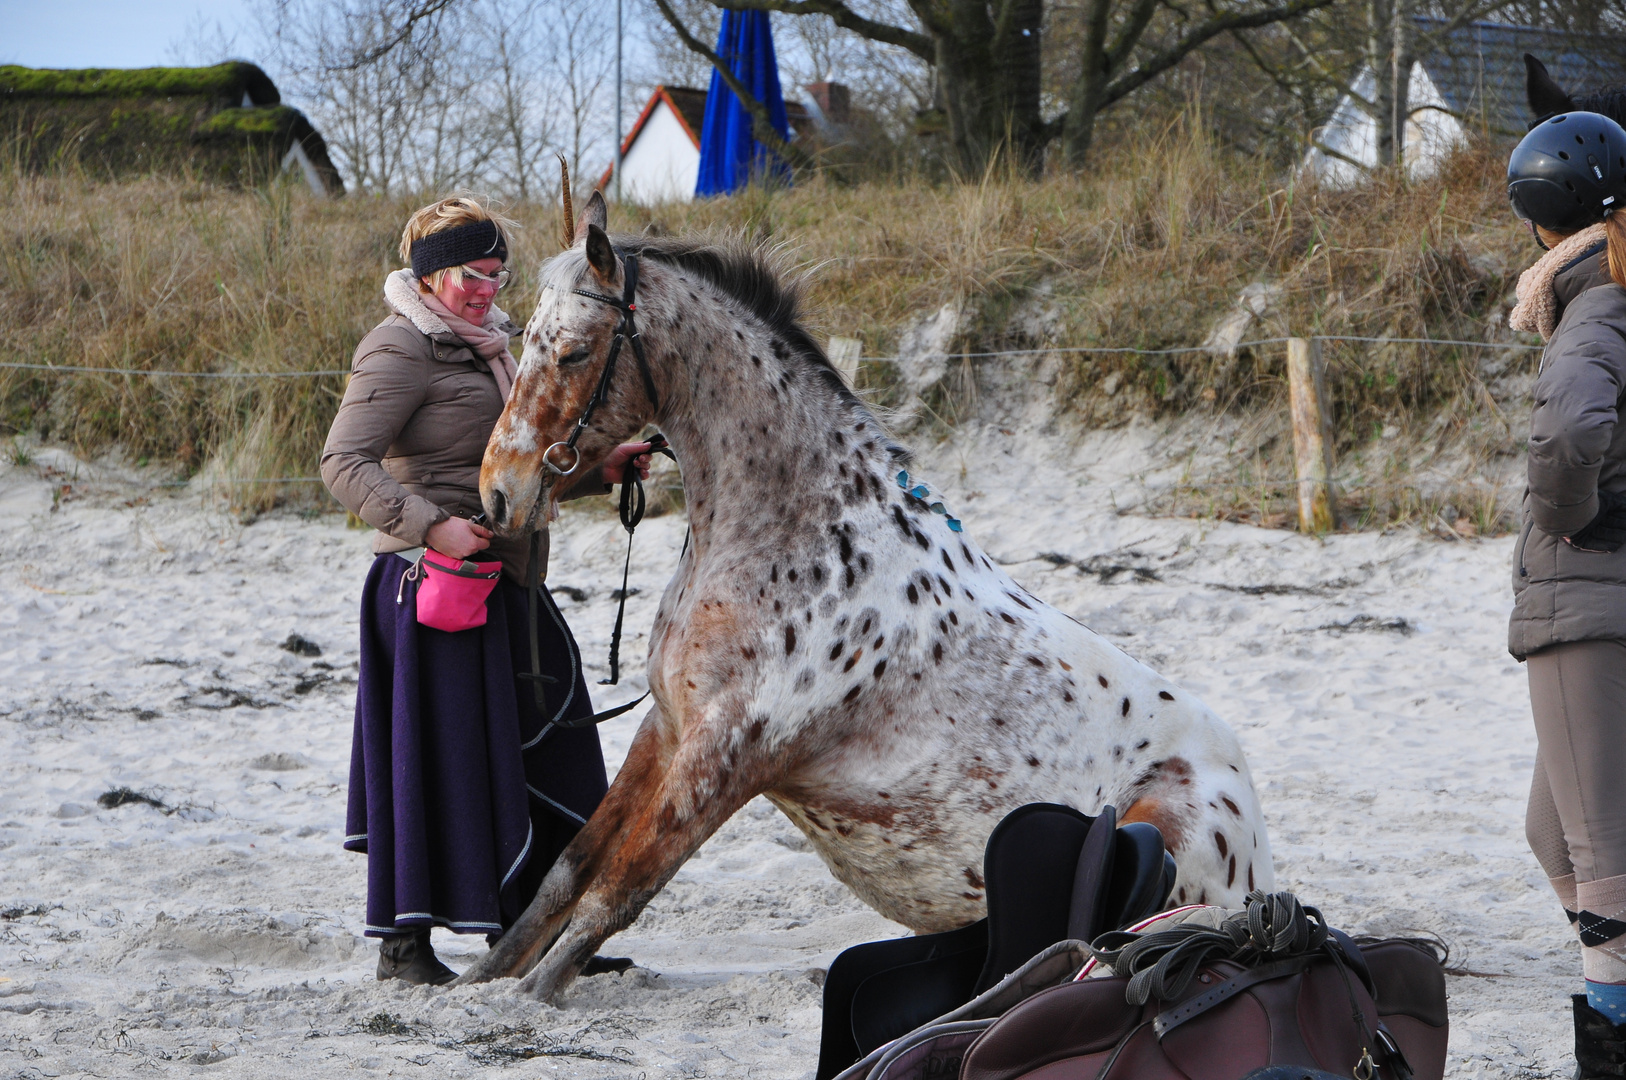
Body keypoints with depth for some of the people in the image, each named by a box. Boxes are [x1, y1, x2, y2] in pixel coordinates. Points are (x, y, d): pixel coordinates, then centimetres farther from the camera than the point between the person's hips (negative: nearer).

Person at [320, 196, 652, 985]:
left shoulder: (484, 348, 17)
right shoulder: (401, 349, -12)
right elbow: (344, 463, -21)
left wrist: (597, 472, 10)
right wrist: (432, 526, -31)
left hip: (499, 585, 9)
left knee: (534, 753, 14)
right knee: (438, 752, -5)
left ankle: (517, 929, 26)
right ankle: (403, 942, 4)